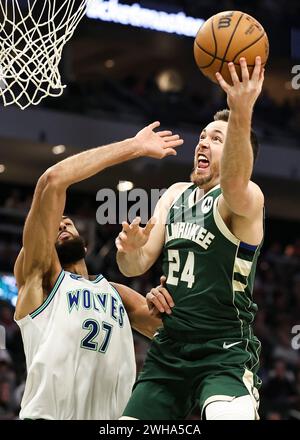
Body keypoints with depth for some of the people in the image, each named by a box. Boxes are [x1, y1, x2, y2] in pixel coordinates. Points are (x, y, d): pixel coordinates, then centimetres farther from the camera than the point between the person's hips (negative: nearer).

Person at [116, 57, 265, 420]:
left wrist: (241, 114, -54)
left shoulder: (247, 198, -9)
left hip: (225, 353, -7)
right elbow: (136, 266, 11)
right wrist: (130, 248, -15)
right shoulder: (175, 195, 14)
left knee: (229, 417, -33)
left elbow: (234, 184, -35)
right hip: (168, 349, 7)